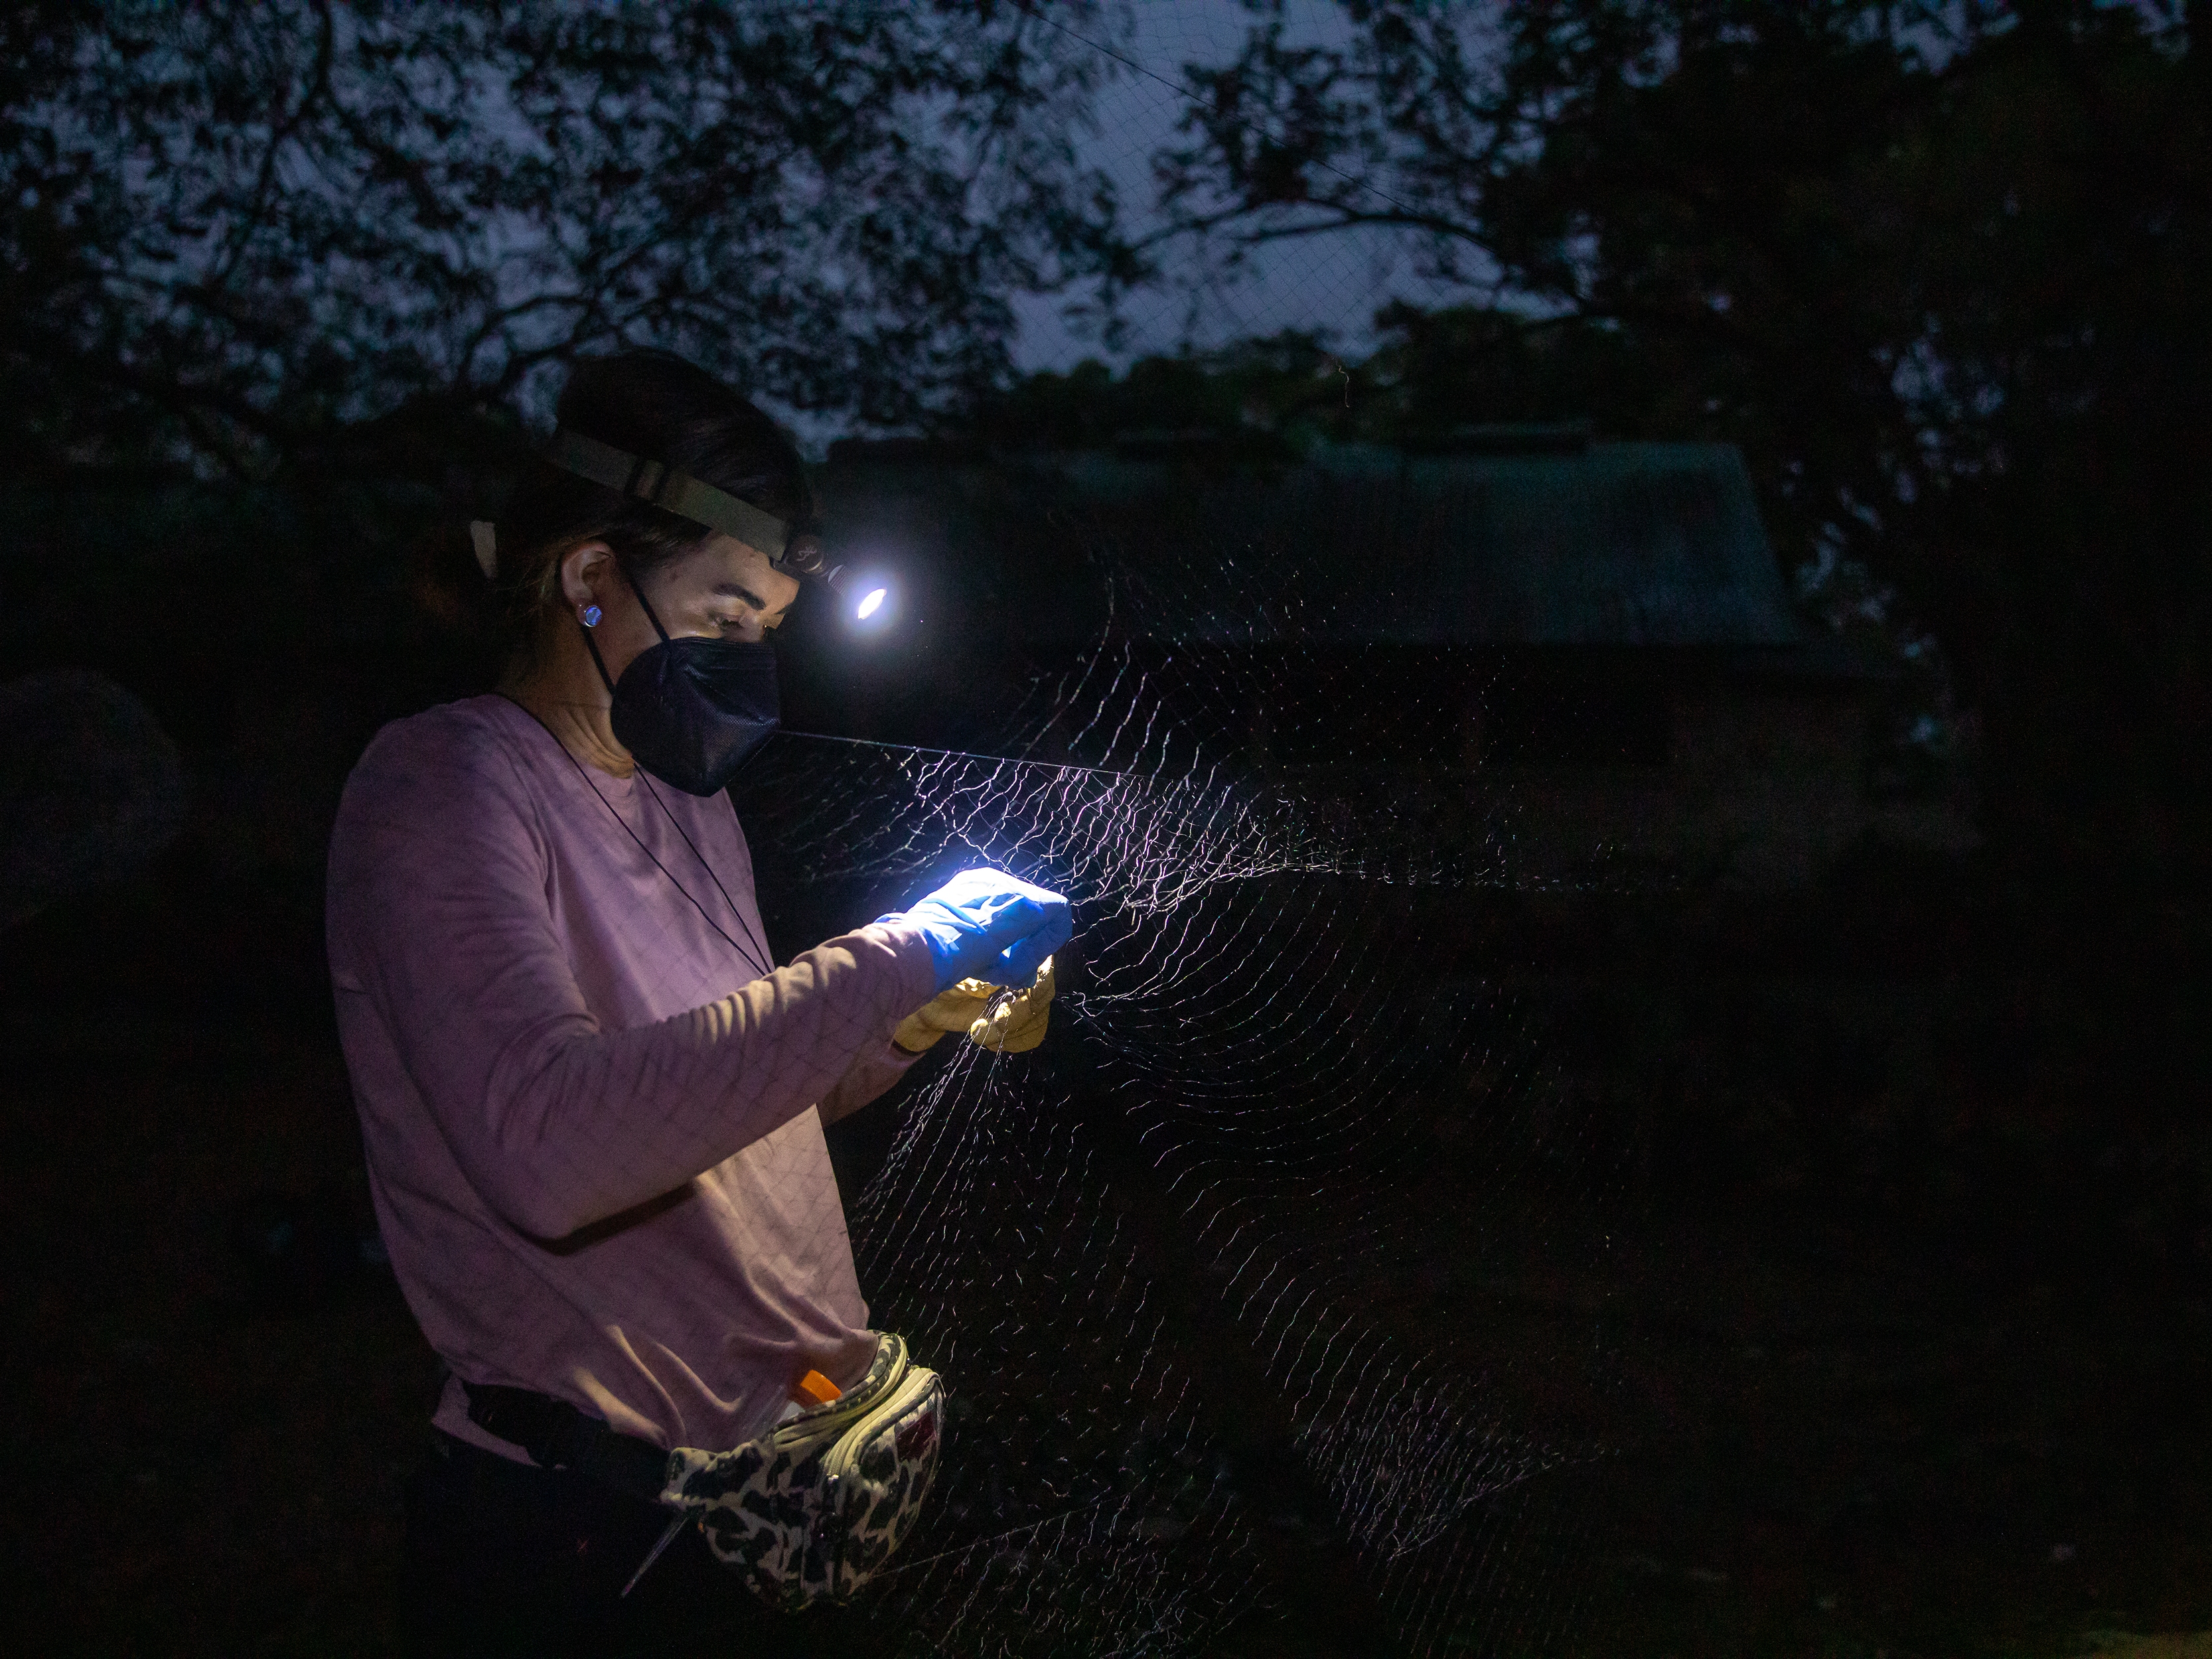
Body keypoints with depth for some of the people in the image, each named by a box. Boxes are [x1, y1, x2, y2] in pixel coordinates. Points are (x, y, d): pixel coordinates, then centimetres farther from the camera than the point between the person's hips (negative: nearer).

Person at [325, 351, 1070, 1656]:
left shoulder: (687, 799, 13)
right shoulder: (446, 783, -15)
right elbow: (550, 1144, -32)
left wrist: (919, 1017, 1)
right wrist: (899, 954, -27)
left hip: (783, 1483, 8)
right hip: (582, 1539, -8)